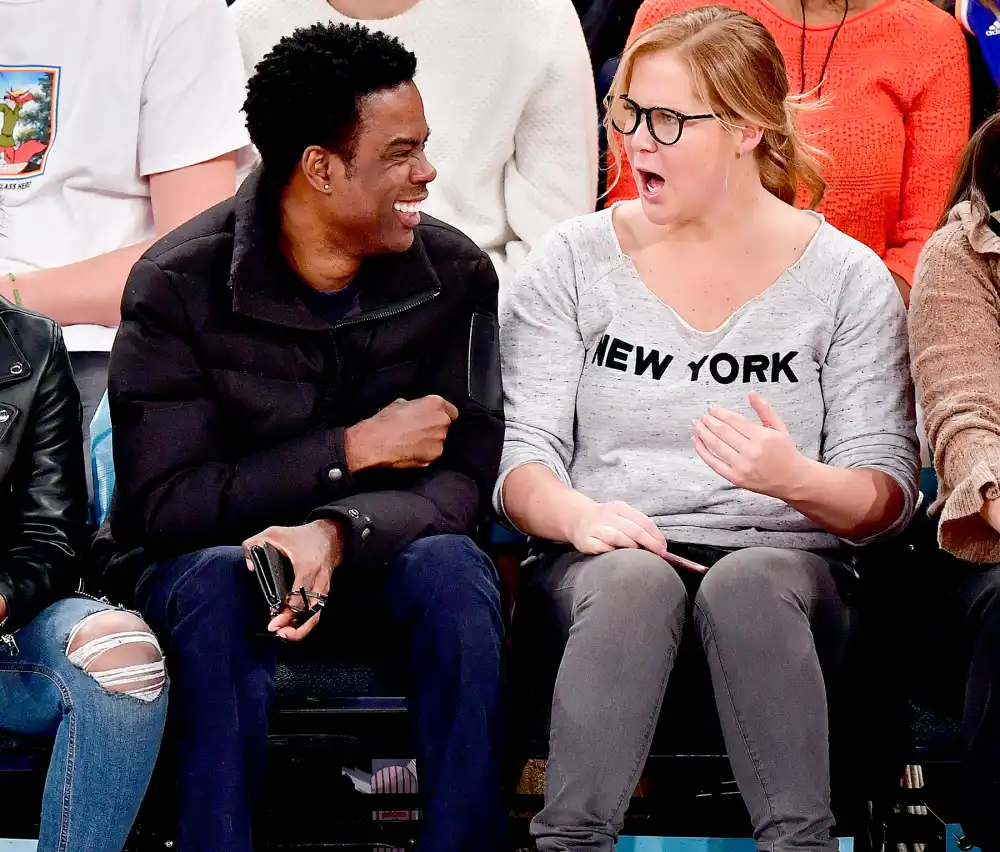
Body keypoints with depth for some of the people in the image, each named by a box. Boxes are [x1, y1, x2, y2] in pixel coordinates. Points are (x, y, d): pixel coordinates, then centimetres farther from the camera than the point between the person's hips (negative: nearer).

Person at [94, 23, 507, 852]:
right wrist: (353, 450, -18)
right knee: (219, 586, -36)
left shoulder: (454, 273, -4)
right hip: (205, 557, -2)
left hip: (371, 562, 2)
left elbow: (461, 477, -10)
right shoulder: (179, 285, -12)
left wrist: (336, 533, -31)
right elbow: (162, 504, -17)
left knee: (454, 566, -31)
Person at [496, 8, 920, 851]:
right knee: (633, 577, -36)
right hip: (602, 561, 1)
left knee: (750, 581, -36)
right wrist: (580, 515, -20)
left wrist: (797, 480, -22)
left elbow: (888, 492, 1)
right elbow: (521, 458, 3)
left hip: (785, 562, 0)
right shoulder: (572, 263, 10)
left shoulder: (846, 278, 6)